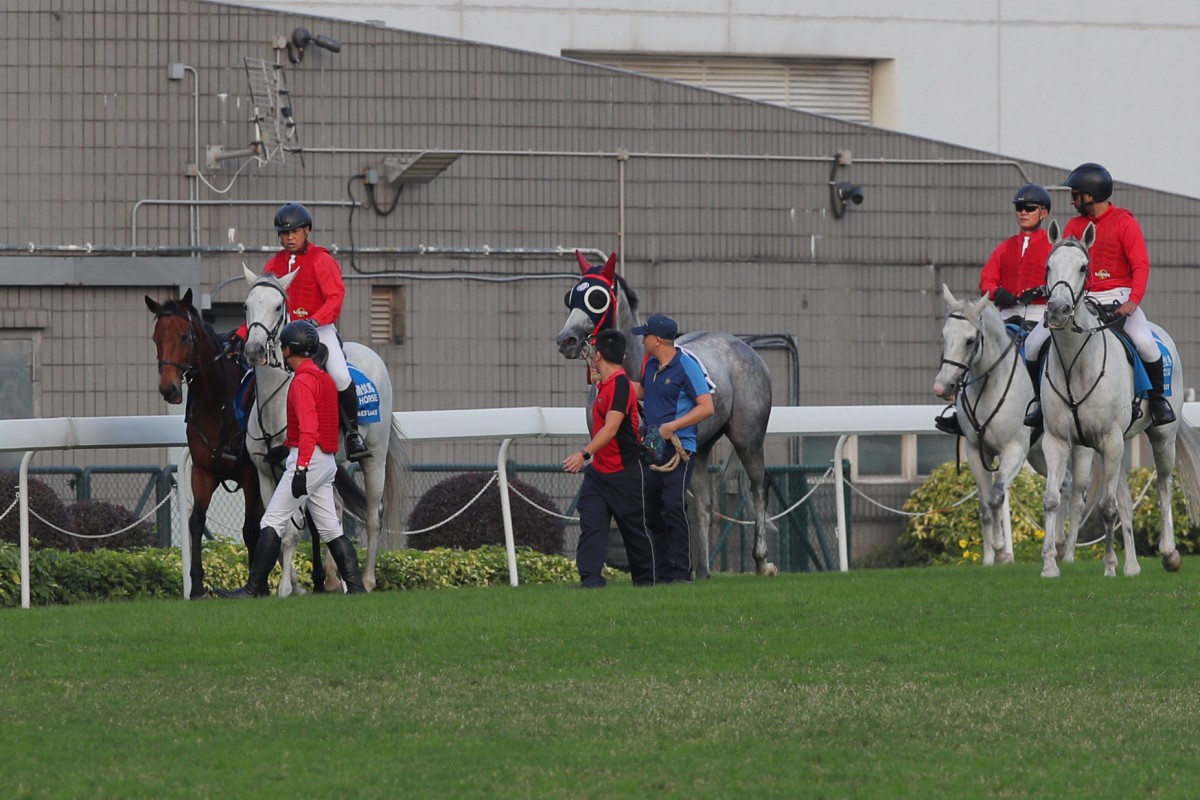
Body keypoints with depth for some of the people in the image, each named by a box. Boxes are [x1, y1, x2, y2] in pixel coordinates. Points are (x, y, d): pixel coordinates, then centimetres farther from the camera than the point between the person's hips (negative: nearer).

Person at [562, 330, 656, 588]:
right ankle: (591, 579, -13)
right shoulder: (604, 385, 10)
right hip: (599, 469, 8)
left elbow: (611, 428, -28)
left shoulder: (620, 385, -18)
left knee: (635, 528, 6)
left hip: (625, 472, -8)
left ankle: (645, 579, 21)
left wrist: (585, 454, -35)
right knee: (591, 523, -6)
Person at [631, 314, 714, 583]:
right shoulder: (650, 366, 13)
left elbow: (706, 407, -15)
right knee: (652, 511, 9)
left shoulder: (686, 367, -11)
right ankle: (663, 572, 15)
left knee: (674, 508, -14)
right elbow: (641, 392, 32)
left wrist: (672, 426, -20)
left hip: (679, 449, -9)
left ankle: (681, 572, -12)